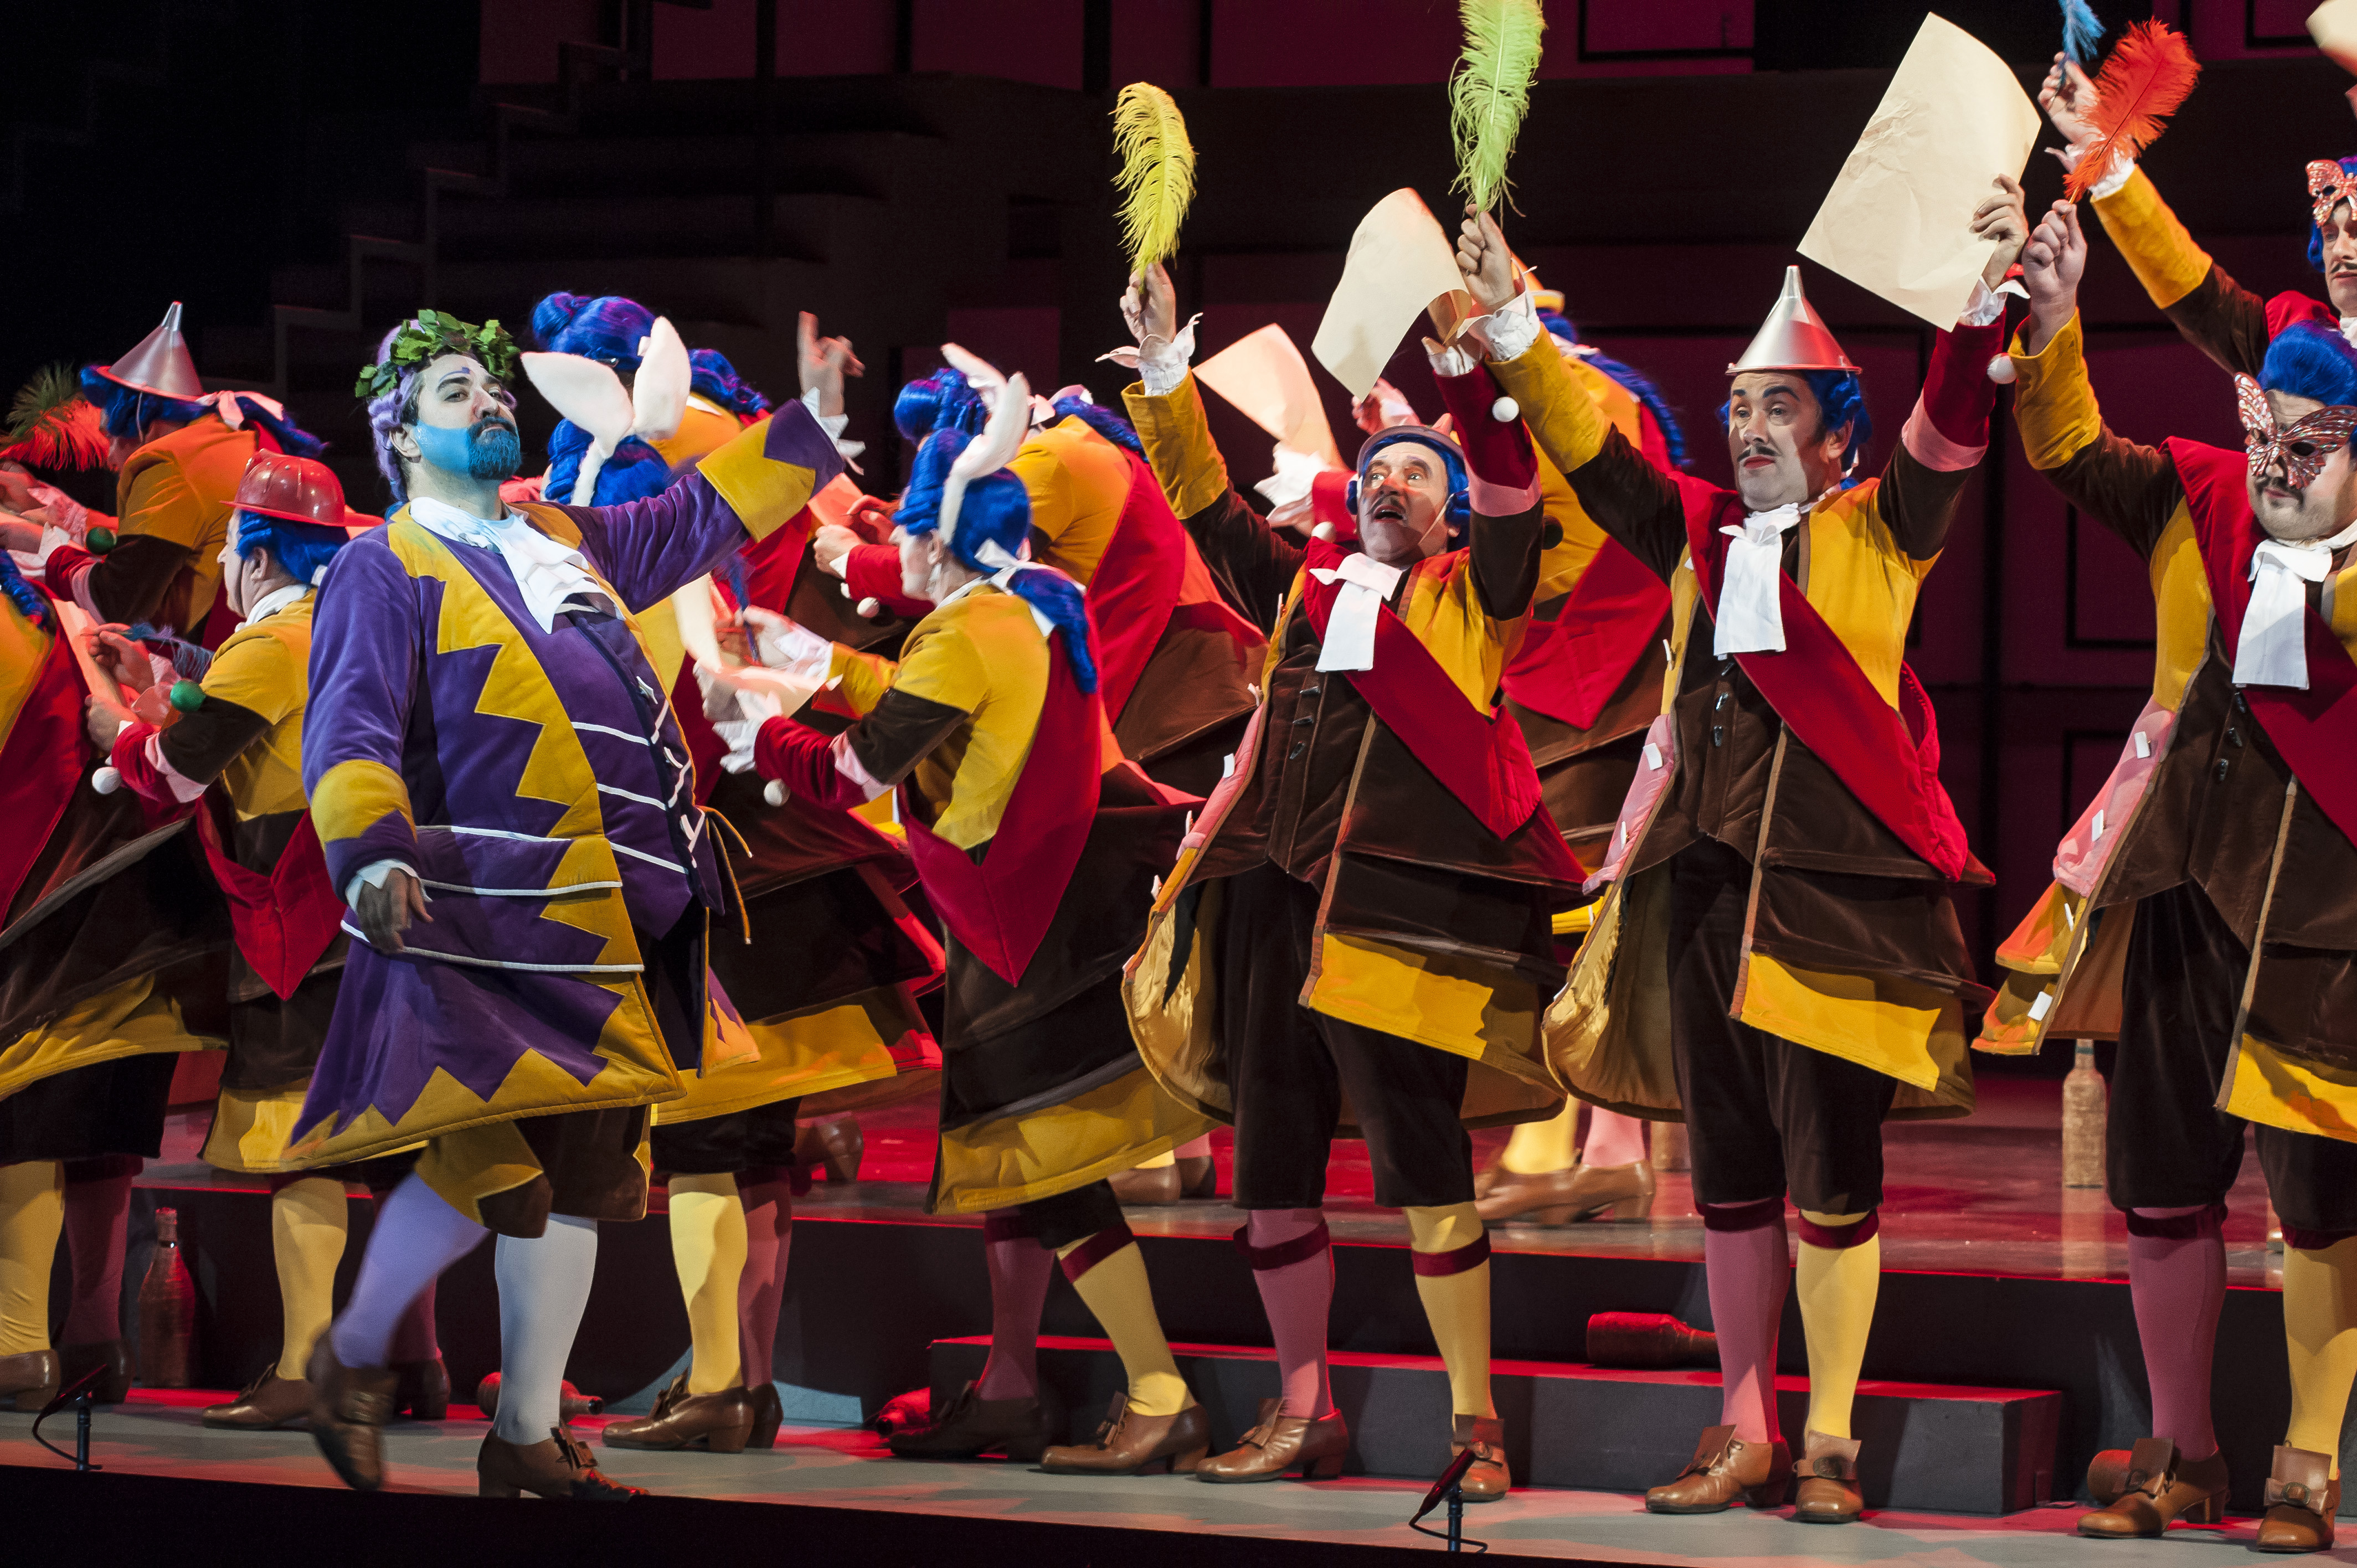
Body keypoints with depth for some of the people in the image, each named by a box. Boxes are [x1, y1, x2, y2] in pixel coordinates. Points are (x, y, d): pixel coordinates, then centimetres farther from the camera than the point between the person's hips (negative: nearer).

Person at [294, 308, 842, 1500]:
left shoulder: (570, 543, 20)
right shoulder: (384, 571, -2)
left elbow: (706, 513, 31)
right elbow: (351, 728, -13)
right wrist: (371, 854, -30)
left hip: (611, 930, 7)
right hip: (491, 921, -7)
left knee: (581, 1179, 9)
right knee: (492, 1166, -14)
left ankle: (527, 1435, 17)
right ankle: (351, 1361, 10)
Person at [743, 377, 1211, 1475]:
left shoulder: (966, 633, -16)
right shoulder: (1034, 609, 10)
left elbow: (849, 777, -14)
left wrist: (746, 724, 1)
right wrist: (823, 661, 32)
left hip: (1040, 922, -9)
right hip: (1044, 909, 9)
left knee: (1047, 1153, -10)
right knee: (1004, 1144, 16)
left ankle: (1159, 1402, -14)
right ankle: (1009, 1389, 22)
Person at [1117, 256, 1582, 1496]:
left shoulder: (1473, 595, 9)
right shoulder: (1304, 588, 21)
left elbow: (1510, 484, -5)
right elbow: (1204, 501, 25)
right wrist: (1164, 370, 16)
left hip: (1402, 908, -5)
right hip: (1272, 905, 5)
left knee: (1422, 1169, -8)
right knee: (1271, 1171, 7)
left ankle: (1474, 1421, -1)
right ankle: (1304, 1416, 18)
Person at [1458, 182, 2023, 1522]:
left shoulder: (1881, 534, 4)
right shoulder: (1698, 533, 16)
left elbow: (1952, 432, -10)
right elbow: (1590, 448, 12)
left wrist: (1988, 294, -24)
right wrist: (1515, 328, 0)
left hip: (1836, 883, -5)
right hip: (1702, 882, 5)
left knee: (1831, 1171, -3)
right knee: (1730, 1172, 9)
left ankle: (1830, 1445, 4)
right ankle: (1746, 1438, 17)